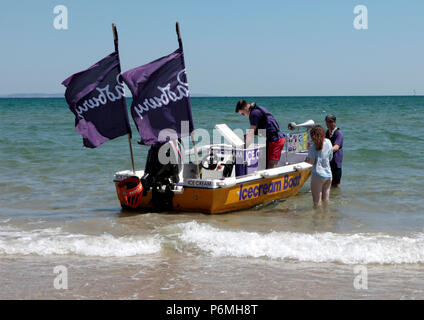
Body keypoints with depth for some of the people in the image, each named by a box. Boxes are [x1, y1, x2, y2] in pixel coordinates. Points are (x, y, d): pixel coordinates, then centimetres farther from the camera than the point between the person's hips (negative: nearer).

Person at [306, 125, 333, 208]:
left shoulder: (313, 144, -10)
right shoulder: (328, 142, 5)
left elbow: (311, 161, -13)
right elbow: (330, 158, 13)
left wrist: (306, 160, 7)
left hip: (318, 175, -5)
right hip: (328, 175, 5)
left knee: (317, 201, 1)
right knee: (326, 200, 15)